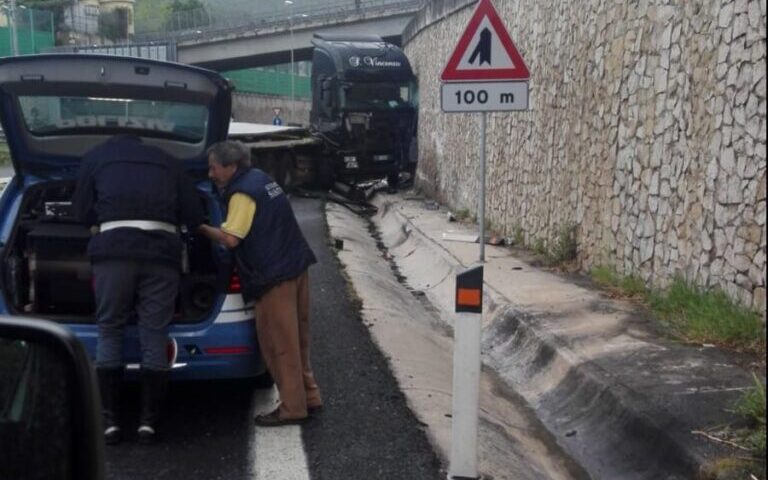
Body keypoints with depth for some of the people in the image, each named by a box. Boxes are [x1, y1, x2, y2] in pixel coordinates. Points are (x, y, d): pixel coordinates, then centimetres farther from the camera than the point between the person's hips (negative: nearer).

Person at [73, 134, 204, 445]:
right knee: (154, 337, 5)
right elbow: (194, 215, 20)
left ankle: (110, 421, 5)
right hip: (162, 252, 1)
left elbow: (83, 213, 19)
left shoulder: (96, 156, 22)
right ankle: (149, 421, 6)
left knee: (109, 333, 8)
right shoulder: (168, 161, 25)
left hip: (113, 249, -1)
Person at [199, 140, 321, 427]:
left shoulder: (243, 194, -14)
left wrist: (201, 228, -8)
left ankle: (292, 408, 4)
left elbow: (230, 238, -20)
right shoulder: (260, 179, 15)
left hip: (275, 276, -10)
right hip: (295, 266, 10)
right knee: (295, 339, 17)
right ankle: (308, 397, 24)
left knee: (278, 344, -2)